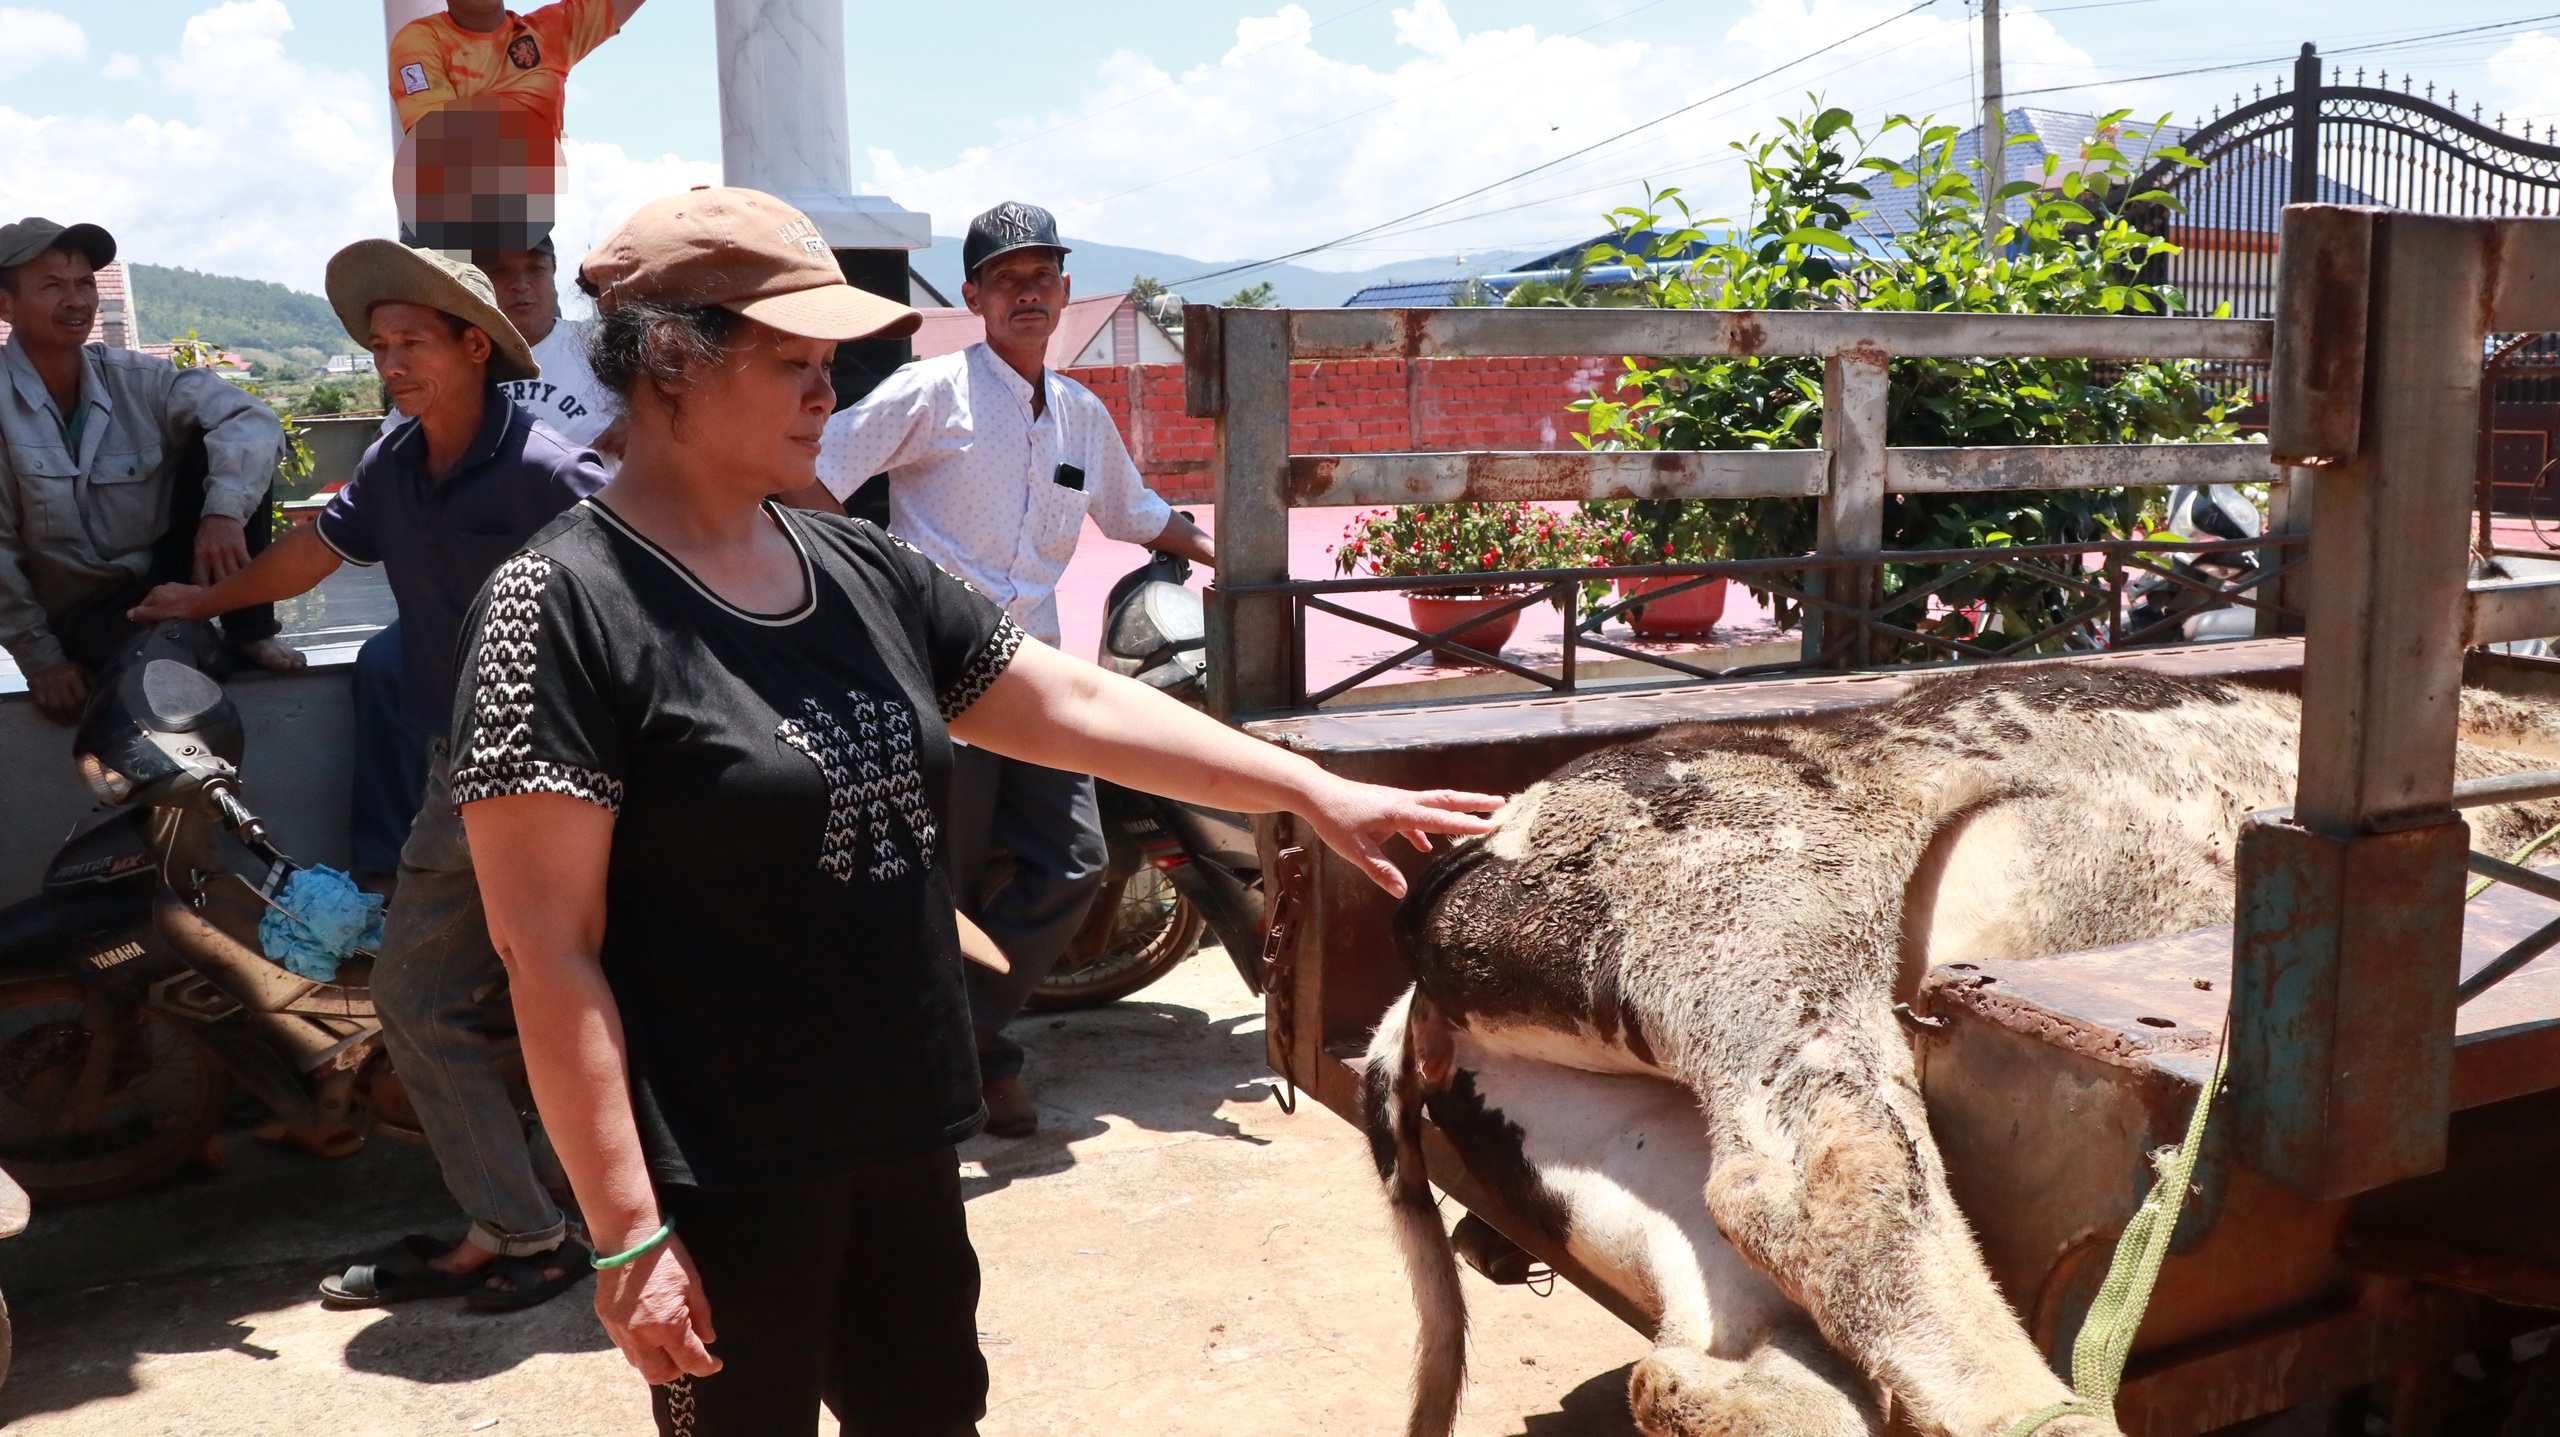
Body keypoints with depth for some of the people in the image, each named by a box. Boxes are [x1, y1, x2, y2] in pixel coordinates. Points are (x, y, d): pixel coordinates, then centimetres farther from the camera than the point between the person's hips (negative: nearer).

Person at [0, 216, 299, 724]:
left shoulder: (137, 379, -4)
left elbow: (250, 421, -18)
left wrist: (224, 510, -37)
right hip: (84, 618, -4)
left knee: (219, 448, -17)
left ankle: (249, 629, -9)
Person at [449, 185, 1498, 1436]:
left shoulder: (862, 574, 5)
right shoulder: (567, 607, -15)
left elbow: (1078, 706, 9)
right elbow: (548, 951, -17)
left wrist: (1318, 793, 6)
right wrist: (628, 1233, -17)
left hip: (905, 1142, 7)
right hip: (726, 1181, -7)